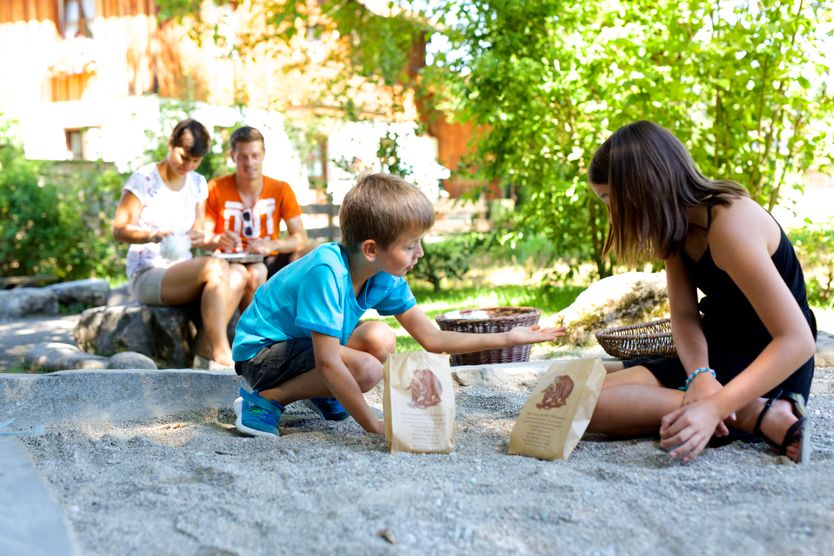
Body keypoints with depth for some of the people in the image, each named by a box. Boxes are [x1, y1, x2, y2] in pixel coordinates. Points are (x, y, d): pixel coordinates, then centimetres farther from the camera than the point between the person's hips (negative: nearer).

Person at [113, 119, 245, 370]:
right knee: (214, 268, -33)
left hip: (182, 272, 6)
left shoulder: (198, 184, 12)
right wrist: (153, 235, -28)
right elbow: (119, 229, -9)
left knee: (236, 277, -25)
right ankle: (222, 356, -35)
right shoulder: (144, 179, -6)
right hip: (147, 275, -6)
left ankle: (206, 353, -27)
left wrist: (198, 238, -11)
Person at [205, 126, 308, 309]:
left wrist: (271, 245, -25)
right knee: (255, 273, -36)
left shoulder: (281, 190, 3)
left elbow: (301, 239, -5)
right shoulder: (216, 188, 0)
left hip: (268, 262, 3)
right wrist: (218, 240, -26)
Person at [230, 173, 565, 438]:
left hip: (306, 345, 8)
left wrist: (508, 338, -5)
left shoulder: (386, 278, -8)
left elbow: (431, 339, -2)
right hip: (259, 352, -8)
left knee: (381, 340, -6)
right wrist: (374, 427, -30)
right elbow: (328, 363, -34)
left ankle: (321, 393, 11)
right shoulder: (327, 271, -32)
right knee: (366, 370, -25)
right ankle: (266, 399, -11)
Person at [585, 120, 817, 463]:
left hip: (768, 369, -9)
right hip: (719, 357, 9)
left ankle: (756, 415, -19)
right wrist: (701, 375, -24)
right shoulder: (678, 223, 5)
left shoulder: (729, 223, -23)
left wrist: (714, 408, -37)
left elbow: (797, 340, -28)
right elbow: (684, 316, -3)